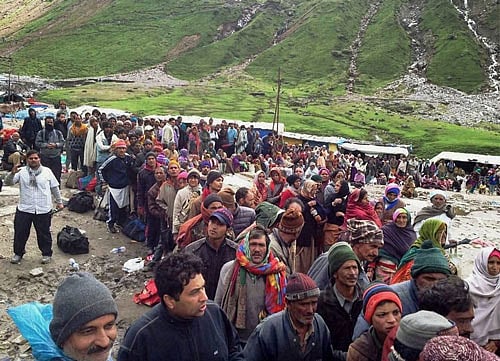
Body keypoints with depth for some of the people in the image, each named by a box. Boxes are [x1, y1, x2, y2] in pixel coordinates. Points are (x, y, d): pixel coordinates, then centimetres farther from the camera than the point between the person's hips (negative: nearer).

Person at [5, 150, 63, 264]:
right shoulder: (21, 172, 2)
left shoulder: (47, 171, 3)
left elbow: (55, 187, 10)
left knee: (44, 233, 9)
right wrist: (12, 173, -26)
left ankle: (47, 254, 26)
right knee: (20, 233, 10)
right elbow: (8, 182, -7)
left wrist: (59, 202, 14)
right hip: (24, 209, 1)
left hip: (43, 210, -1)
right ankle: (18, 253, 30)